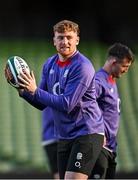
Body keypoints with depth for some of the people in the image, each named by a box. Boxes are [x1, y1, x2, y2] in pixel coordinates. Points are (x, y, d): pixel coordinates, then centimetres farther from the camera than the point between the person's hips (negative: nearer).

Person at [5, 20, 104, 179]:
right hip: (64, 136, 8)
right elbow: (42, 104, 13)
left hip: (87, 134, -8)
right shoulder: (49, 64, 9)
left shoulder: (82, 67, -16)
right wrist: (23, 91, -5)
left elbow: (67, 104, -22)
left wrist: (35, 91, -20)